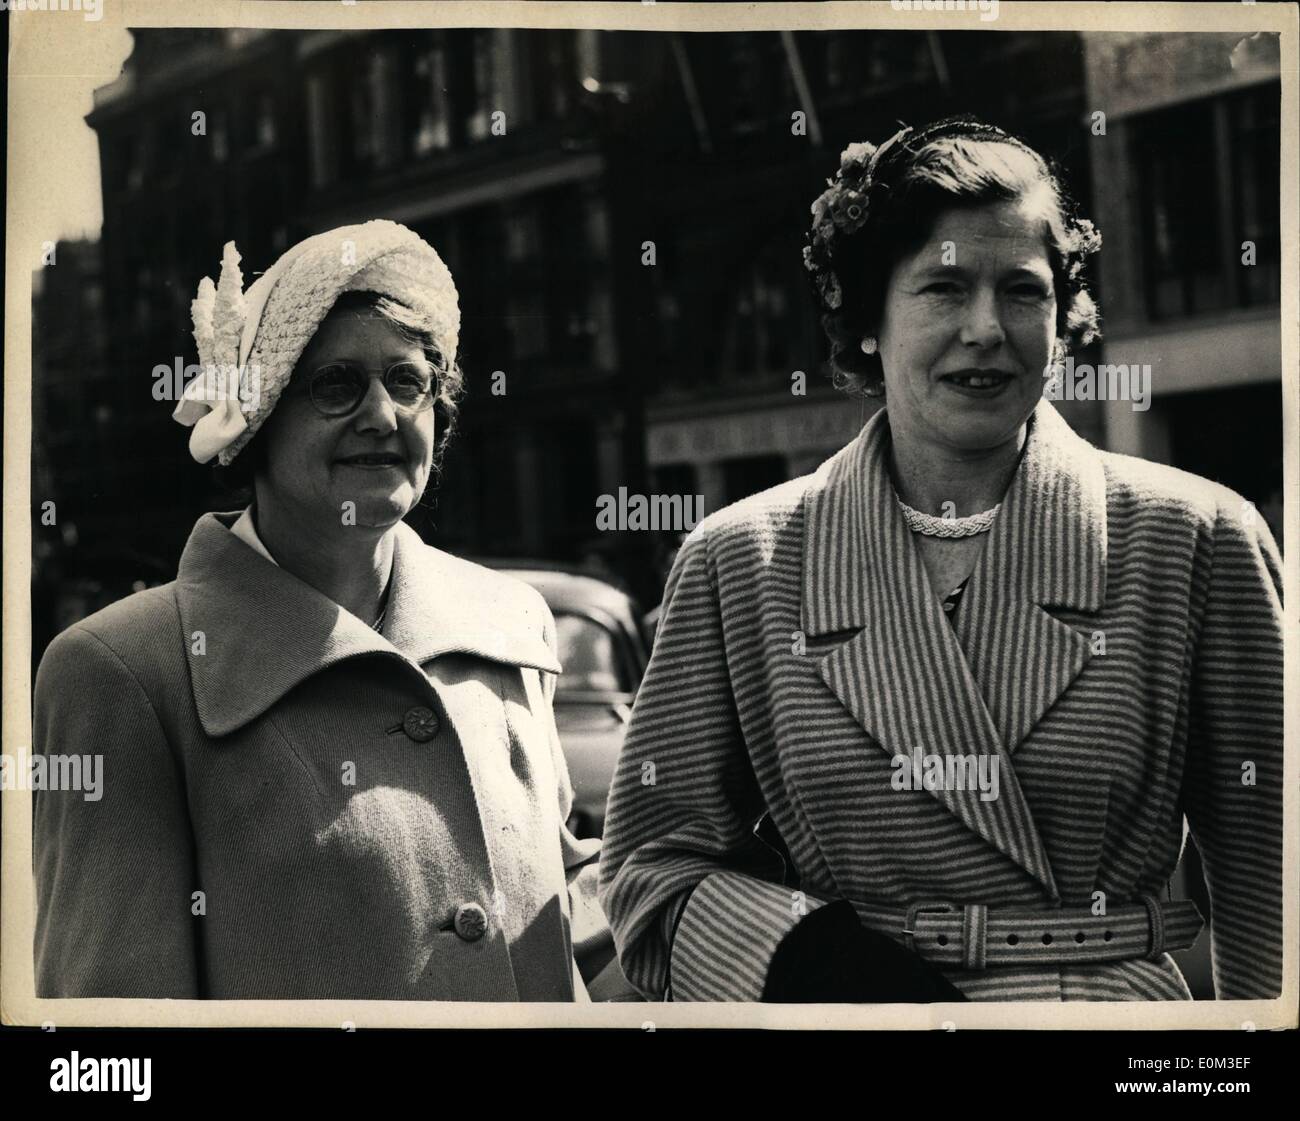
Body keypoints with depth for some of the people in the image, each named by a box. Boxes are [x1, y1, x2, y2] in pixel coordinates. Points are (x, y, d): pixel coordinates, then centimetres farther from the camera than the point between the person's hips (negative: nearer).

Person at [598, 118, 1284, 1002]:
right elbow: (651, 863, -2)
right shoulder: (739, 561, -4)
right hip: (833, 995, 0)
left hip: (1116, 995, 0)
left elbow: (1268, 877, -2)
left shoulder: (1194, 540, -6)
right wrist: (828, 969, -16)